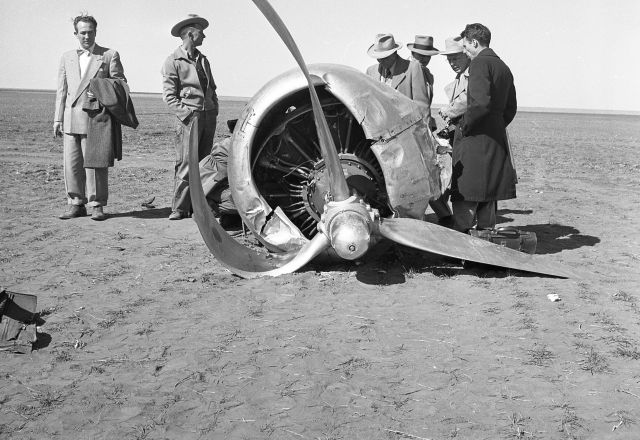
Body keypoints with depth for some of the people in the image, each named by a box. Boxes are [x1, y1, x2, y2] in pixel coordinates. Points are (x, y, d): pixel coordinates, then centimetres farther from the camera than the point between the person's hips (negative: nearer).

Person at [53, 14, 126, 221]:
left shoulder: (110, 55, 5)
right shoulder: (67, 57, 17)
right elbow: (62, 90, 16)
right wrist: (58, 119, 10)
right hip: (70, 120, 4)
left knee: (95, 163, -2)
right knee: (71, 163, 4)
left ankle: (97, 205, 7)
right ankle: (75, 204, 13)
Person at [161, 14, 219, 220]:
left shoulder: (203, 60, 18)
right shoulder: (173, 61, -4)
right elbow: (169, 95, -8)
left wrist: (214, 110, 11)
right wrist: (187, 115, -15)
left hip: (209, 116, 7)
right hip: (189, 117, -7)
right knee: (186, 163, -9)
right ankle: (179, 208, -6)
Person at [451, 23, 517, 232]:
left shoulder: (479, 63, -10)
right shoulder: (503, 67, 18)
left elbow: (481, 102, -23)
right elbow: (511, 108, 20)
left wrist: (464, 125, -12)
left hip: (475, 138, -9)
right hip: (497, 139, 9)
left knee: (465, 194, -6)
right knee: (488, 193, 14)